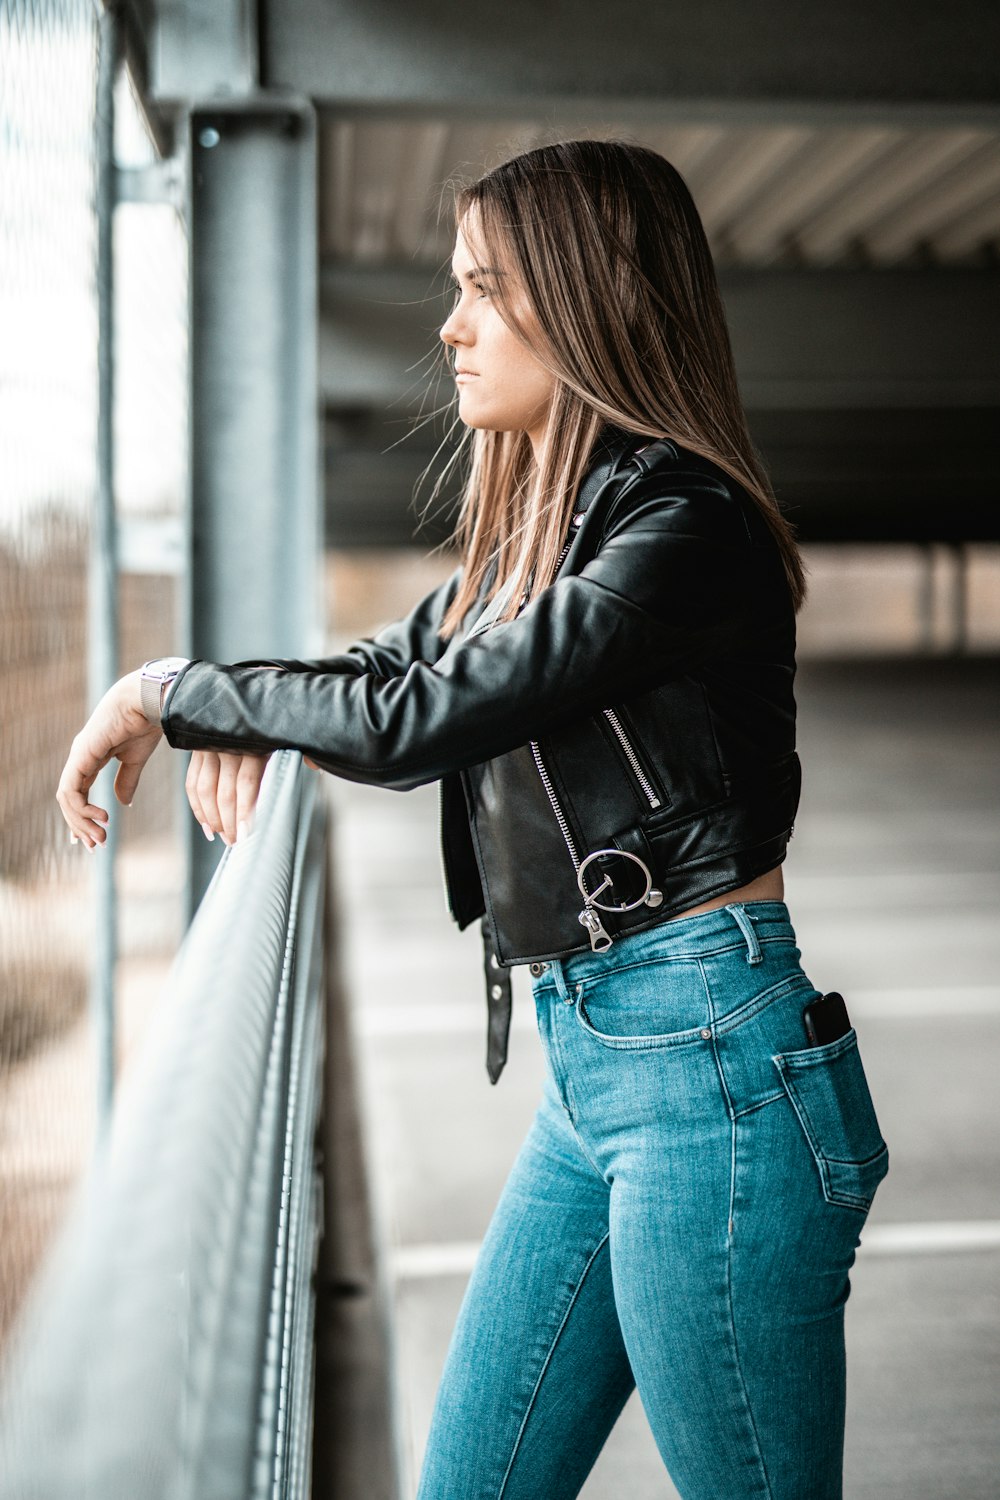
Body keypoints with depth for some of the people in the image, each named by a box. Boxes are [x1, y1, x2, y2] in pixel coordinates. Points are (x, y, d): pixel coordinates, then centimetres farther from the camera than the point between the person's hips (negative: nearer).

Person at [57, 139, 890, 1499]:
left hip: (710, 1065, -9)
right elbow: (389, 666, 23)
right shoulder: (533, 523, 13)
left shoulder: (686, 528, -15)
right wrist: (241, 719, 0)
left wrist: (173, 691, -7)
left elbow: (414, 721, -20)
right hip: (590, 1066, 9)